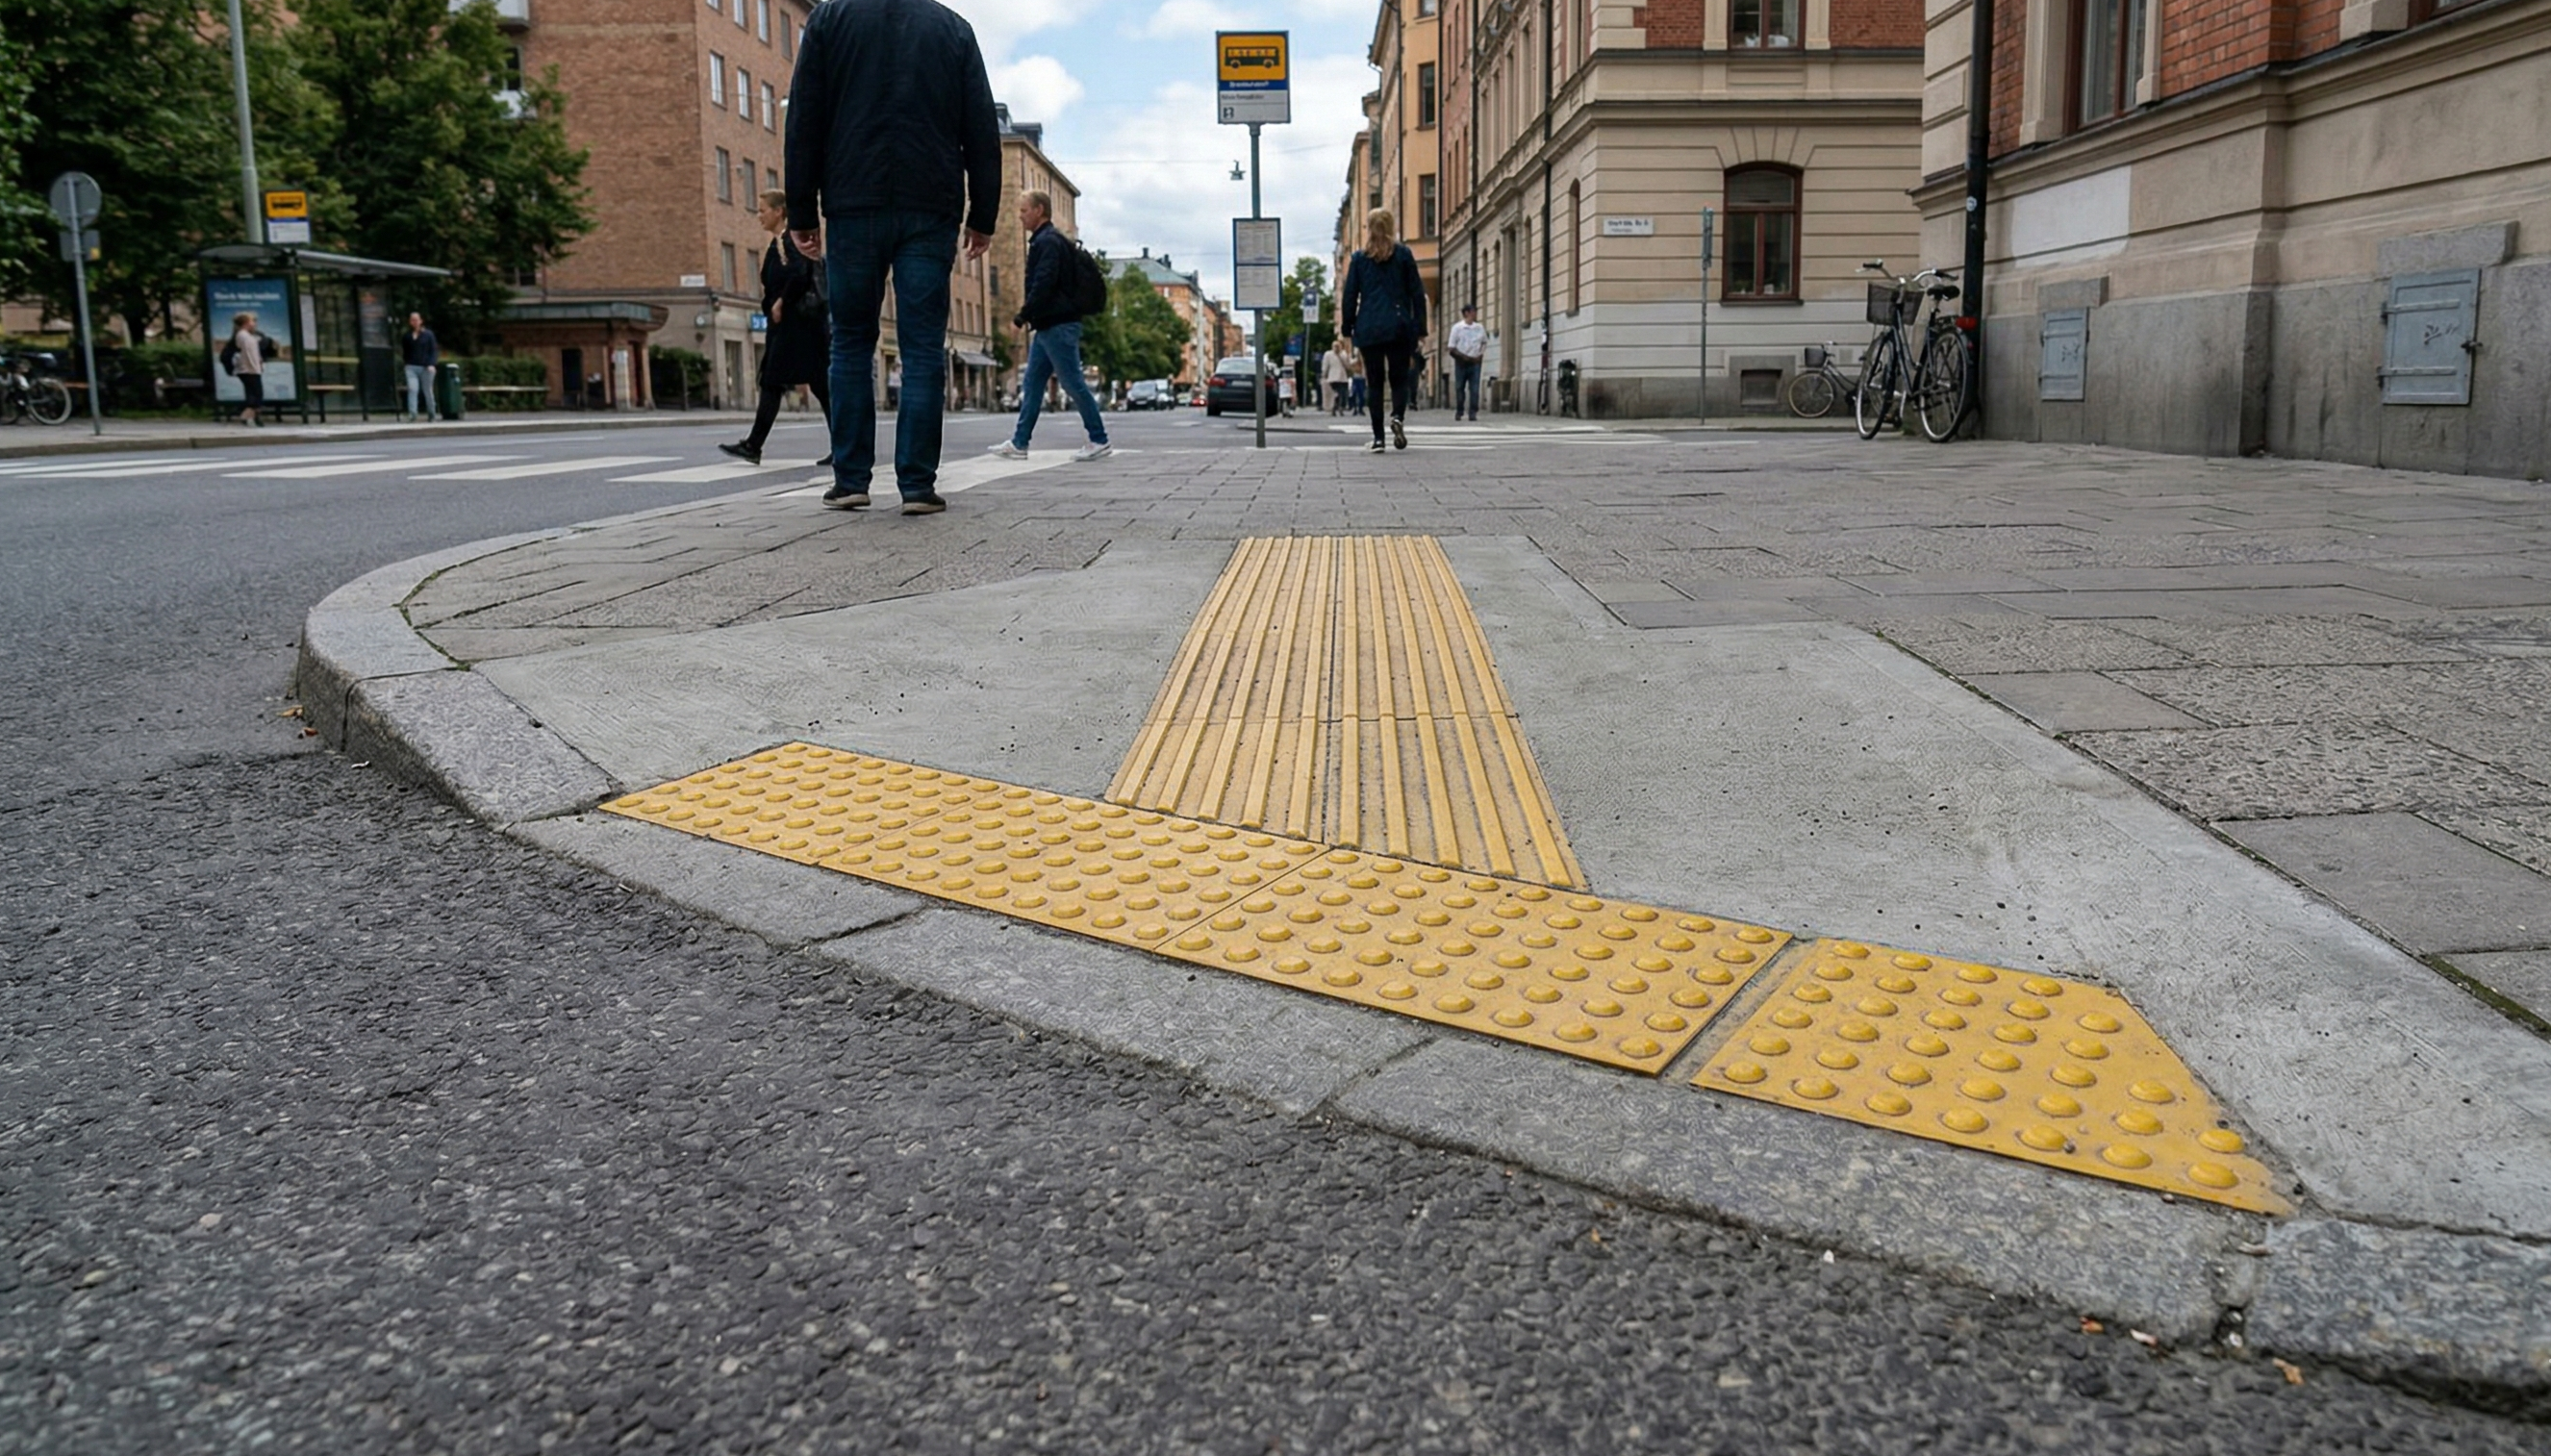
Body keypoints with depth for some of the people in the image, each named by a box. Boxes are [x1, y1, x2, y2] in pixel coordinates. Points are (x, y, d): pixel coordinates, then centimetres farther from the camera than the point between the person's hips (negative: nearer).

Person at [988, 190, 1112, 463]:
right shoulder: (1043, 241, 19)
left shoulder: (1048, 241, -13)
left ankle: (1100, 442, -2)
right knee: (1032, 384, 9)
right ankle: (1019, 443, 11)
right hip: (1049, 326, 11)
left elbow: (1044, 284, -21)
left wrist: (1022, 316, -15)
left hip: (1058, 325, -11)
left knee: (1073, 383, -7)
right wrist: (1029, 306, 11)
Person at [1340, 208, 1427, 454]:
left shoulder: (1359, 258, 6)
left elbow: (1349, 296, 6)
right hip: (1398, 326, 0)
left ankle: (1378, 437, 0)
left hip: (1369, 329, 1)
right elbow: (1417, 293, 3)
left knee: (1375, 382, 6)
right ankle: (1398, 416, -21)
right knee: (1399, 378, 8)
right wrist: (1420, 328, 6)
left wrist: (1348, 329, 12)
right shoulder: (1403, 254, 4)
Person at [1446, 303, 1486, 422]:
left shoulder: (1479, 328, 7)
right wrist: (1463, 356, -13)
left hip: (1475, 362, 2)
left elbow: (1484, 342, 22)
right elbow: (1451, 347, -5)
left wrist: (1481, 354, 6)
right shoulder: (1457, 328, -4)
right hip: (1461, 362, -2)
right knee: (1460, 388, 3)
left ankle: (1473, 413, -3)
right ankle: (1459, 412, 13)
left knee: (1474, 388, -3)